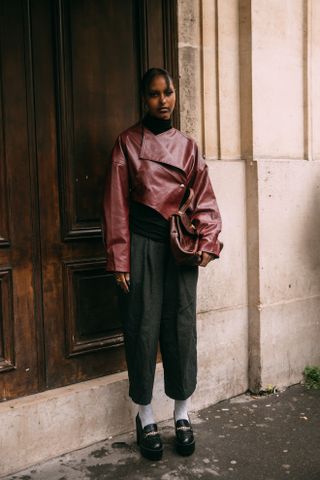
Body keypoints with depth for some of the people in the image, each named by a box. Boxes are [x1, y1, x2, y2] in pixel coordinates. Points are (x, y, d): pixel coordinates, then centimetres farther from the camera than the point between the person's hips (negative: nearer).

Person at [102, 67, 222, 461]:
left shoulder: (186, 145, 10)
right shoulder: (128, 141, 1)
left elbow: (204, 198, 9)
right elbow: (117, 203, -3)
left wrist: (207, 242, -6)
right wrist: (119, 260, -8)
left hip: (179, 245, 3)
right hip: (142, 242, -3)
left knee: (181, 327, 6)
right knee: (143, 327, 2)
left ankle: (182, 415, 22)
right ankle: (145, 417, 19)